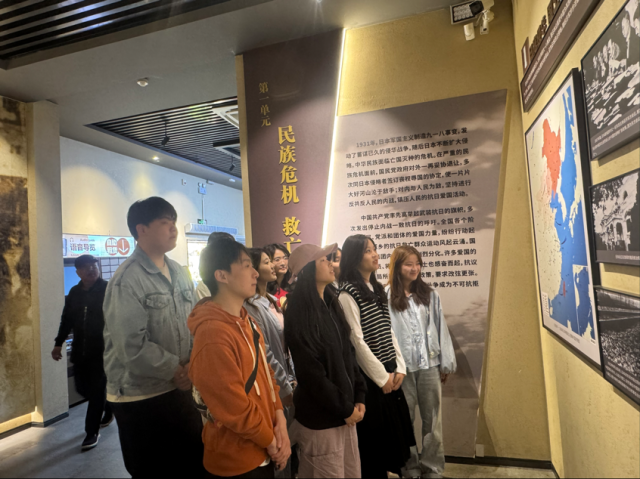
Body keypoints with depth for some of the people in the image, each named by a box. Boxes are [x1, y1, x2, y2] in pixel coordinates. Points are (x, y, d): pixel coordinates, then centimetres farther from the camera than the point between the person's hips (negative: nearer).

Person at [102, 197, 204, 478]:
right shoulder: (127, 280, -18)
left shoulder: (178, 273, 6)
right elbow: (132, 347, -24)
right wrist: (177, 370, -14)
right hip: (140, 398, -6)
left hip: (178, 389, 7)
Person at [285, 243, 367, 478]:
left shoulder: (331, 304, 5)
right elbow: (310, 372, -18)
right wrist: (345, 409, -11)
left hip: (345, 411, 7)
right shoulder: (298, 313, -18)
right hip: (320, 417, -7)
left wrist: (358, 397, 2)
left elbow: (348, 353, 9)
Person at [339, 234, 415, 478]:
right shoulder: (347, 293, -15)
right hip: (370, 377, -7)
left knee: (393, 430, 16)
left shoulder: (377, 289, 9)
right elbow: (357, 341, -17)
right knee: (374, 436, 7)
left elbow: (389, 332, 11)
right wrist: (381, 376, -12)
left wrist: (399, 367, 3)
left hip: (390, 371, 7)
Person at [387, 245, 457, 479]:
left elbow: (441, 329, 6)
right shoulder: (387, 297, -7)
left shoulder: (430, 295, 4)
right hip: (402, 367, -2)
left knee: (432, 420, 12)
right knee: (405, 420, 12)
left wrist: (446, 363, 6)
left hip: (430, 364, 3)